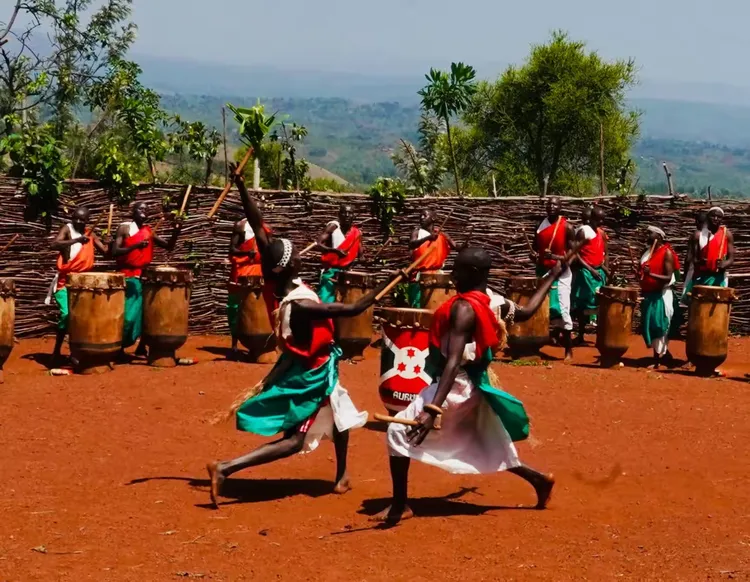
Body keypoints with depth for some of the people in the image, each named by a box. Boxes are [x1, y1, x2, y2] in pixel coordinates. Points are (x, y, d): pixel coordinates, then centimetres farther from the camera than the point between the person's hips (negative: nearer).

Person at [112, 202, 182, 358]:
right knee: (128, 314, -11)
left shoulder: (149, 231, 12)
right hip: (128, 277, -6)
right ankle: (119, 347, 3)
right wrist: (135, 246, -25)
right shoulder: (124, 228, -3)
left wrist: (176, 231, -5)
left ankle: (142, 347, 18)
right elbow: (114, 252, -13)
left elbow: (169, 246, 12)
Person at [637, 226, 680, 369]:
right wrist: (641, 274, 1)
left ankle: (658, 359, -4)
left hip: (661, 295, -8)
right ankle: (665, 354, 22)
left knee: (657, 326, -8)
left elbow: (668, 278, -17)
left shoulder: (667, 253, -9)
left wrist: (651, 274, -29)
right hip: (649, 294, 8)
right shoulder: (648, 251, 12)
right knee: (649, 327, 9)